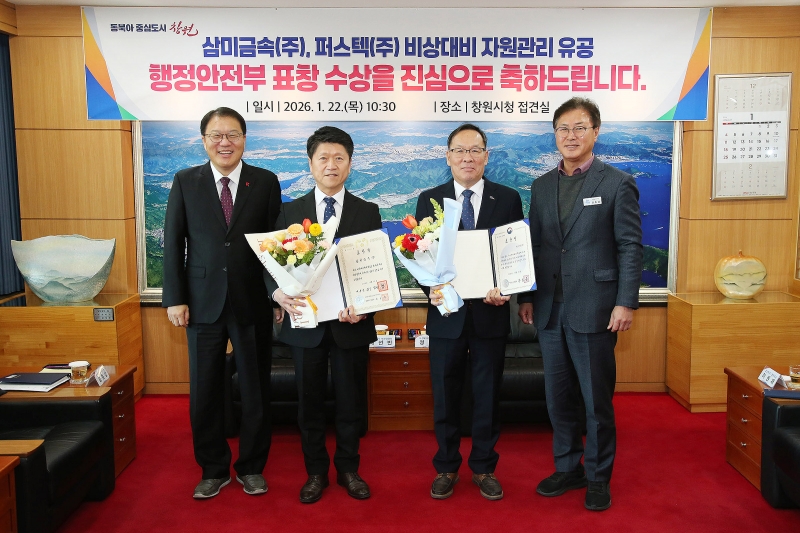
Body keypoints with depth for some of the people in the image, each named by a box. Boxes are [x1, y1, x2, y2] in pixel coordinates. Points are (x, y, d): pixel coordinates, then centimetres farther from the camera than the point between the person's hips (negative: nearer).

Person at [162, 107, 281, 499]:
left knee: (255, 389, 10)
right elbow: (173, 242, 2)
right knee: (204, 391, 10)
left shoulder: (266, 182, 1)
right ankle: (213, 469, 29)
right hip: (203, 302, 1)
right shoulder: (185, 182, 2)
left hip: (253, 302, 0)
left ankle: (251, 467, 28)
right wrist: (174, 298, -4)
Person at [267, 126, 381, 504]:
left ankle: (348, 468, 31)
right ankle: (316, 471, 30)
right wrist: (279, 294, -20)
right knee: (309, 401, 12)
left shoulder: (368, 213, 2)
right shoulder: (290, 212, 5)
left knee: (351, 400, 11)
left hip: (351, 322, 0)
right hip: (305, 322, 1)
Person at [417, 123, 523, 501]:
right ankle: (446, 468, 29)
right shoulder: (429, 200, 3)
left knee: (487, 396, 12)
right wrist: (432, 289, -17)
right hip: (447, 314, 0)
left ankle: (484, 467, 30)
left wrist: (504, 289, -17)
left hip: (491, 314, 0)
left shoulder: (508, 199, 2)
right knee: (444, 397, 12)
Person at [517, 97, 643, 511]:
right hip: (550, 309, 5)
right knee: (558, 398, 14)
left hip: (594, 309, -4)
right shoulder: (542, 185, 12)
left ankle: (598, 478, 24)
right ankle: (567, 469, 30)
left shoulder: (617, 183, -2)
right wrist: (526, 296, 9)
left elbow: (630, 247, -5)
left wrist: (626, 303, -12)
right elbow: (534, 245, 13)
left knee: (597, 400, 6)